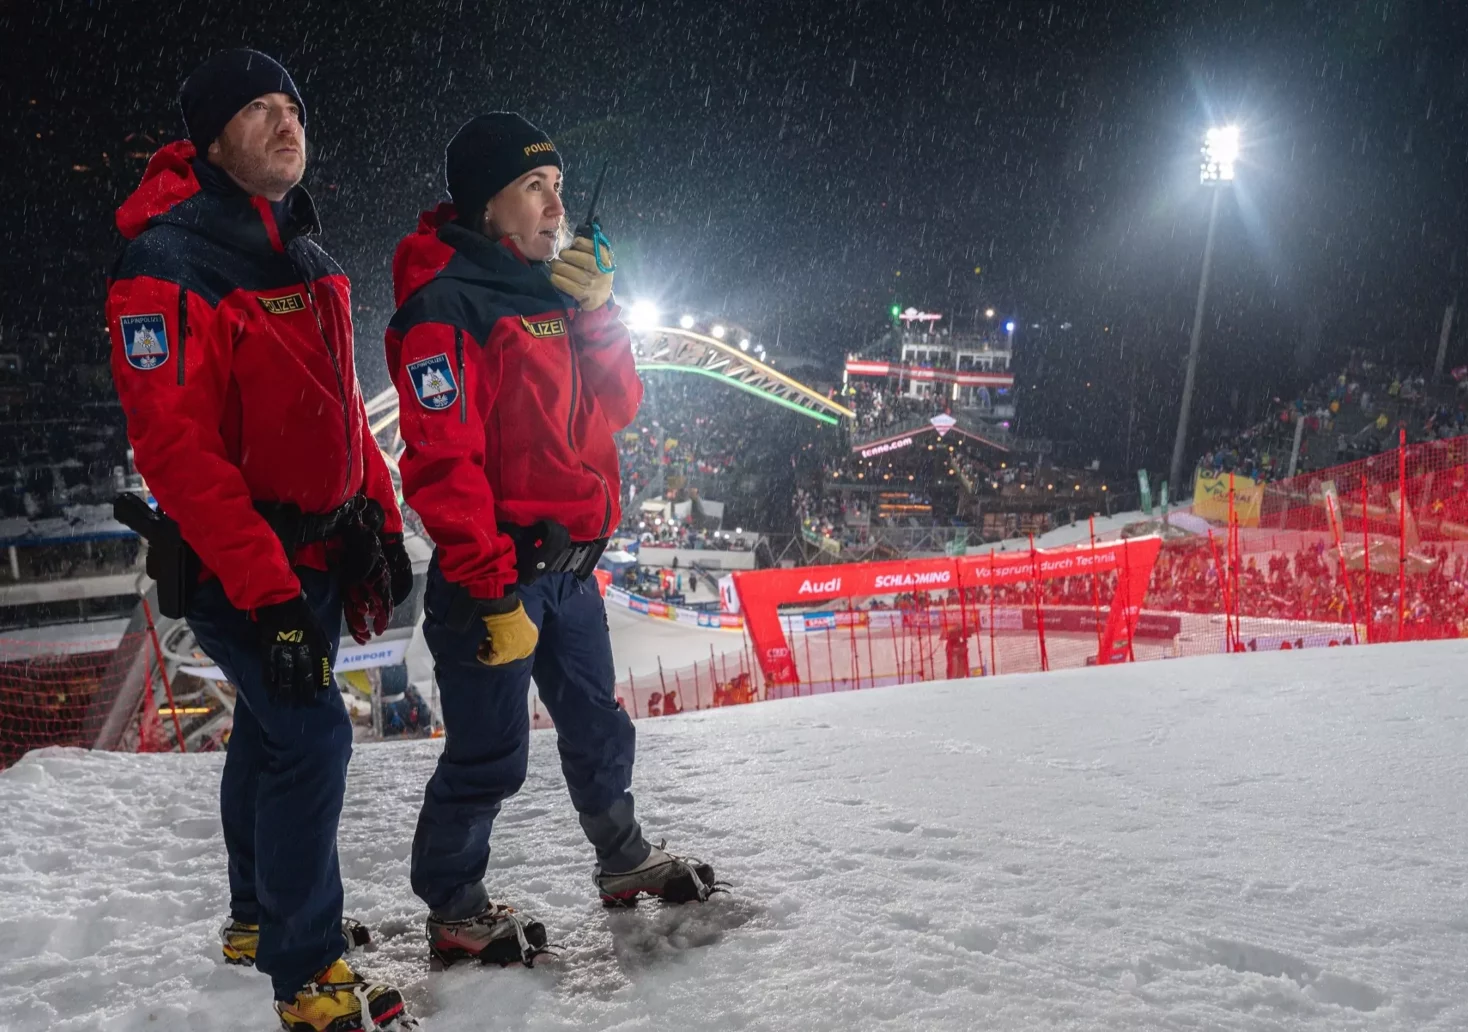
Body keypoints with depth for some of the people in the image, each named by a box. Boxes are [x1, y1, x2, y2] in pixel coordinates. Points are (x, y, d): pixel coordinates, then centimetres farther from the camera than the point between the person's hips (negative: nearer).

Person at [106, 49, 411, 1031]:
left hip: (315, 548, 9)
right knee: (310, 733, -11)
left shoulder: (303, 256, 12)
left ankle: (260, 918, 38)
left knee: (273, 725, 19)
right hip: (240, 562, -9)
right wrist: (265, 590, -27)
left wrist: (380, 523, 12)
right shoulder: (172, 259, -17)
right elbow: (175, 445, -24)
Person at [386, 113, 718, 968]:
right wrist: (490, 591, -22)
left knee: (598, 726, 20)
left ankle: (625, 861, 39)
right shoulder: (446, 304, -14)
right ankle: (455, 911, 21)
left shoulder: (546, 289, 13)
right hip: (498, 574, -8)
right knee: (490, 755, 1)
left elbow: (615, 407, 10)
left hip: (569, 565, 8)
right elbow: (441, 461, -21)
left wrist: (597, 311, -5)